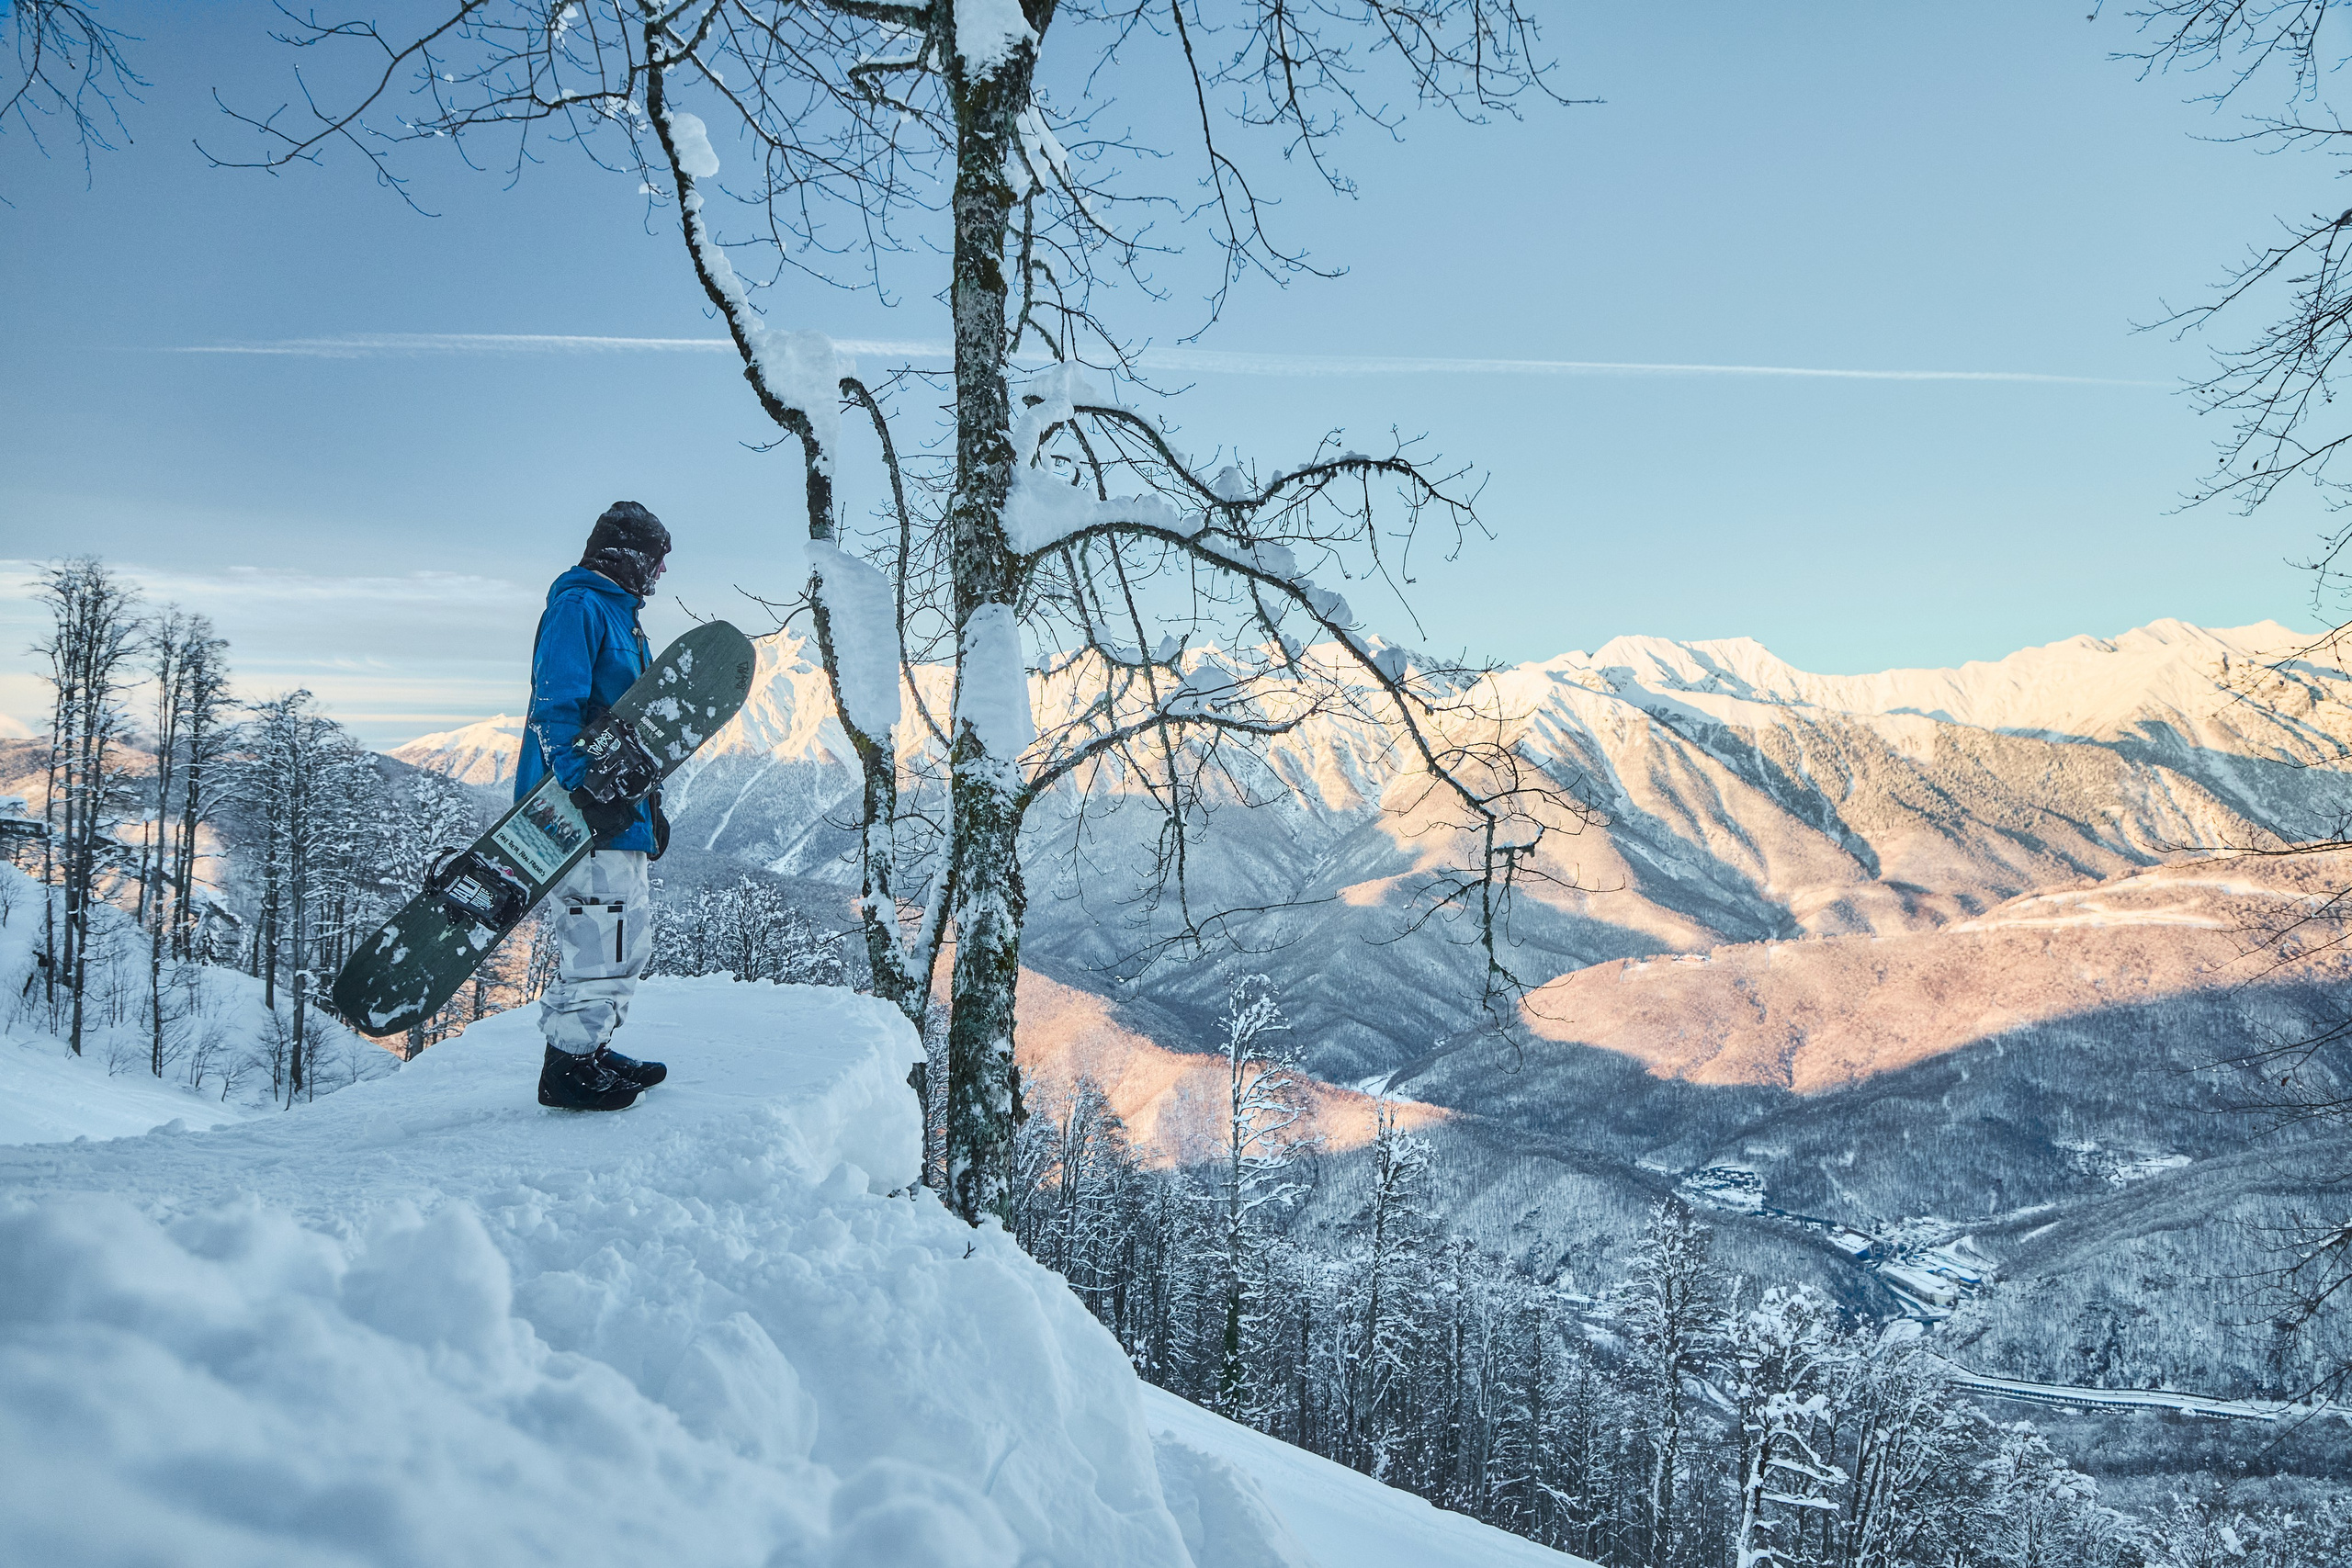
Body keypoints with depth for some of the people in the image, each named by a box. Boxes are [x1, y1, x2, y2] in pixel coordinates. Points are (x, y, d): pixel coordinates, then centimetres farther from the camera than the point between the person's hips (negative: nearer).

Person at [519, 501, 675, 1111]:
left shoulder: (620, 616, 23)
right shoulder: (578, 607, -9)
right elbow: (555, 708, -21)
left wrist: (649, 803, 26)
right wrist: (586, 792, -31)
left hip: (618, 811, 11)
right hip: (582, 814, -11)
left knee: (630, 938, 15)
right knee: (598, 944, -8)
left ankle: (592, 1051, 26)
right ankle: (567, 1069, 3)